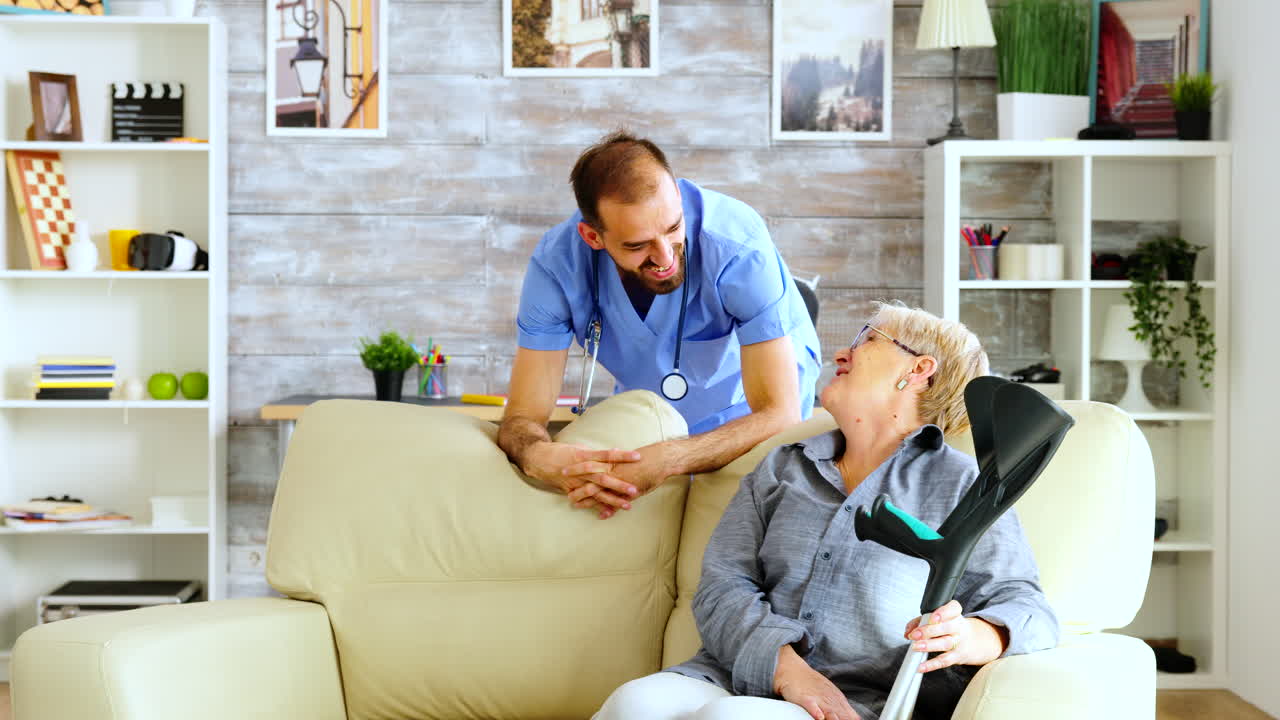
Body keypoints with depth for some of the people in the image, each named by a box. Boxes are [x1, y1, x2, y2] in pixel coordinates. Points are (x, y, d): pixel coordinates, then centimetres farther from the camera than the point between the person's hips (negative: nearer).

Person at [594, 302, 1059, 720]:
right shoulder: (781, 468, 21)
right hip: (742, 677, 4)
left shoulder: (960, 485, 12)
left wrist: (969, 637, -24)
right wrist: (786, 668, -13)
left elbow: (1023, 604, 2)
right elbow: (723, 585, 8)